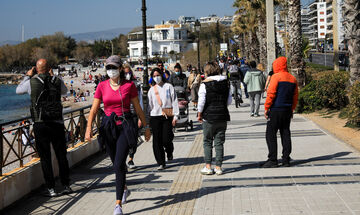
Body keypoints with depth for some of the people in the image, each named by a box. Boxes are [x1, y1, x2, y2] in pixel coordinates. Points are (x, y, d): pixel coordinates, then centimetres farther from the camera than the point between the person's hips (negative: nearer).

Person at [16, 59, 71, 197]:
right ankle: (66, 186, 17)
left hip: (40, 125, -2)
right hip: (57, 123, 2)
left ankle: (51, 188, 4)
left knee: (45, 157, 4)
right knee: (61, 155, 12)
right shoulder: (57, 81, 1)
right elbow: (64, 91, 25)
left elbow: (18, 90, 17)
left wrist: (27, 76, 28)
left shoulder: (31, 82, -4)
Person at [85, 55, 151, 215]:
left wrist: (146, 127, 9)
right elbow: (94, 109, 1)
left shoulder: (129, 85, -2)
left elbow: (138, 108, 6)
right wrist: (89, 127, -12)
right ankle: (124, 189, 43)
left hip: (125, 125, -3)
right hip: (108, 127, 3)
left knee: (119, 164, -12)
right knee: (116, 163, 15)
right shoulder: (102, 86, 3)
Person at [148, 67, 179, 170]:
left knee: (166, 140, -8)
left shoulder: (169, 87, 5)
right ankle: (161, 163, 7)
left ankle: (169, 152, 27)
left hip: (167, 116, -2)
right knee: (157, 141, -2)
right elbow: (149, 105, 11)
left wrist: (175, 116, -4)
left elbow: (174, 102, 3)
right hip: (155, 116, 2)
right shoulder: (151, 90, 12)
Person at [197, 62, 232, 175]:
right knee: (219, 142, 8)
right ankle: (218, 167, 9)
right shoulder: (225, 83, 4)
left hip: (209, 116, -4)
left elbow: (201, 102, -10)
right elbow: (229, 101, 9)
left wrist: (199, 115, 2)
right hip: (223, 116, 4)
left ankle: (208, 167, 4)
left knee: (207, 142, 6)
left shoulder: (205, 84, -9)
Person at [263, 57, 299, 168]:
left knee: (271, 134, -2)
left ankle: (272, 159, -4)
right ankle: (286, 160, 9)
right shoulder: (293, 79, 12)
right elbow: (295, 97, 14)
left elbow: (271, 94, -13)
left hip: (276, 110, -7)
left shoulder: (276, 77, -9)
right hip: (287, 111, 7)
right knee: (285, 134, 9)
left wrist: (266, 108, -7)